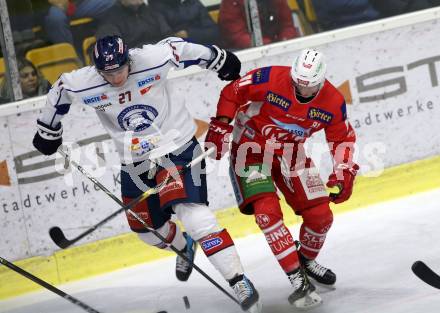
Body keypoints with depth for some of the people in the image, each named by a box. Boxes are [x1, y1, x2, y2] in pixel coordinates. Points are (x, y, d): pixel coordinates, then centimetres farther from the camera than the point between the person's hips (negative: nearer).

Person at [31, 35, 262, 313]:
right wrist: (49, 130, 19)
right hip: (135, 161, 4)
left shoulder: (153, 60, -22)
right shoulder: (81, 85, -15)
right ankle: (184, 247, 51)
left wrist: (219, 59, 10)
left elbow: (177, 47, -4)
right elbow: (60, 91, 6)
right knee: (146, 226, 15)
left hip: (177, 146, -4)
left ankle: (239, 282, -19)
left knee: (193, 214, -21)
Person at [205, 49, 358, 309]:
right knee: (267, 211, -23)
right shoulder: (270, 79, -25)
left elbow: (343, 138, 4)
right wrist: (221, 126, -16)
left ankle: (307, 260, 31)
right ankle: (298, 279, -19)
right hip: (251, 148, -4)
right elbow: (232, 93, -11)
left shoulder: (333, 102, -13)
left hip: (291, 154, 4)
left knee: (320, 215, -1)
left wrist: (344, 173, -6)